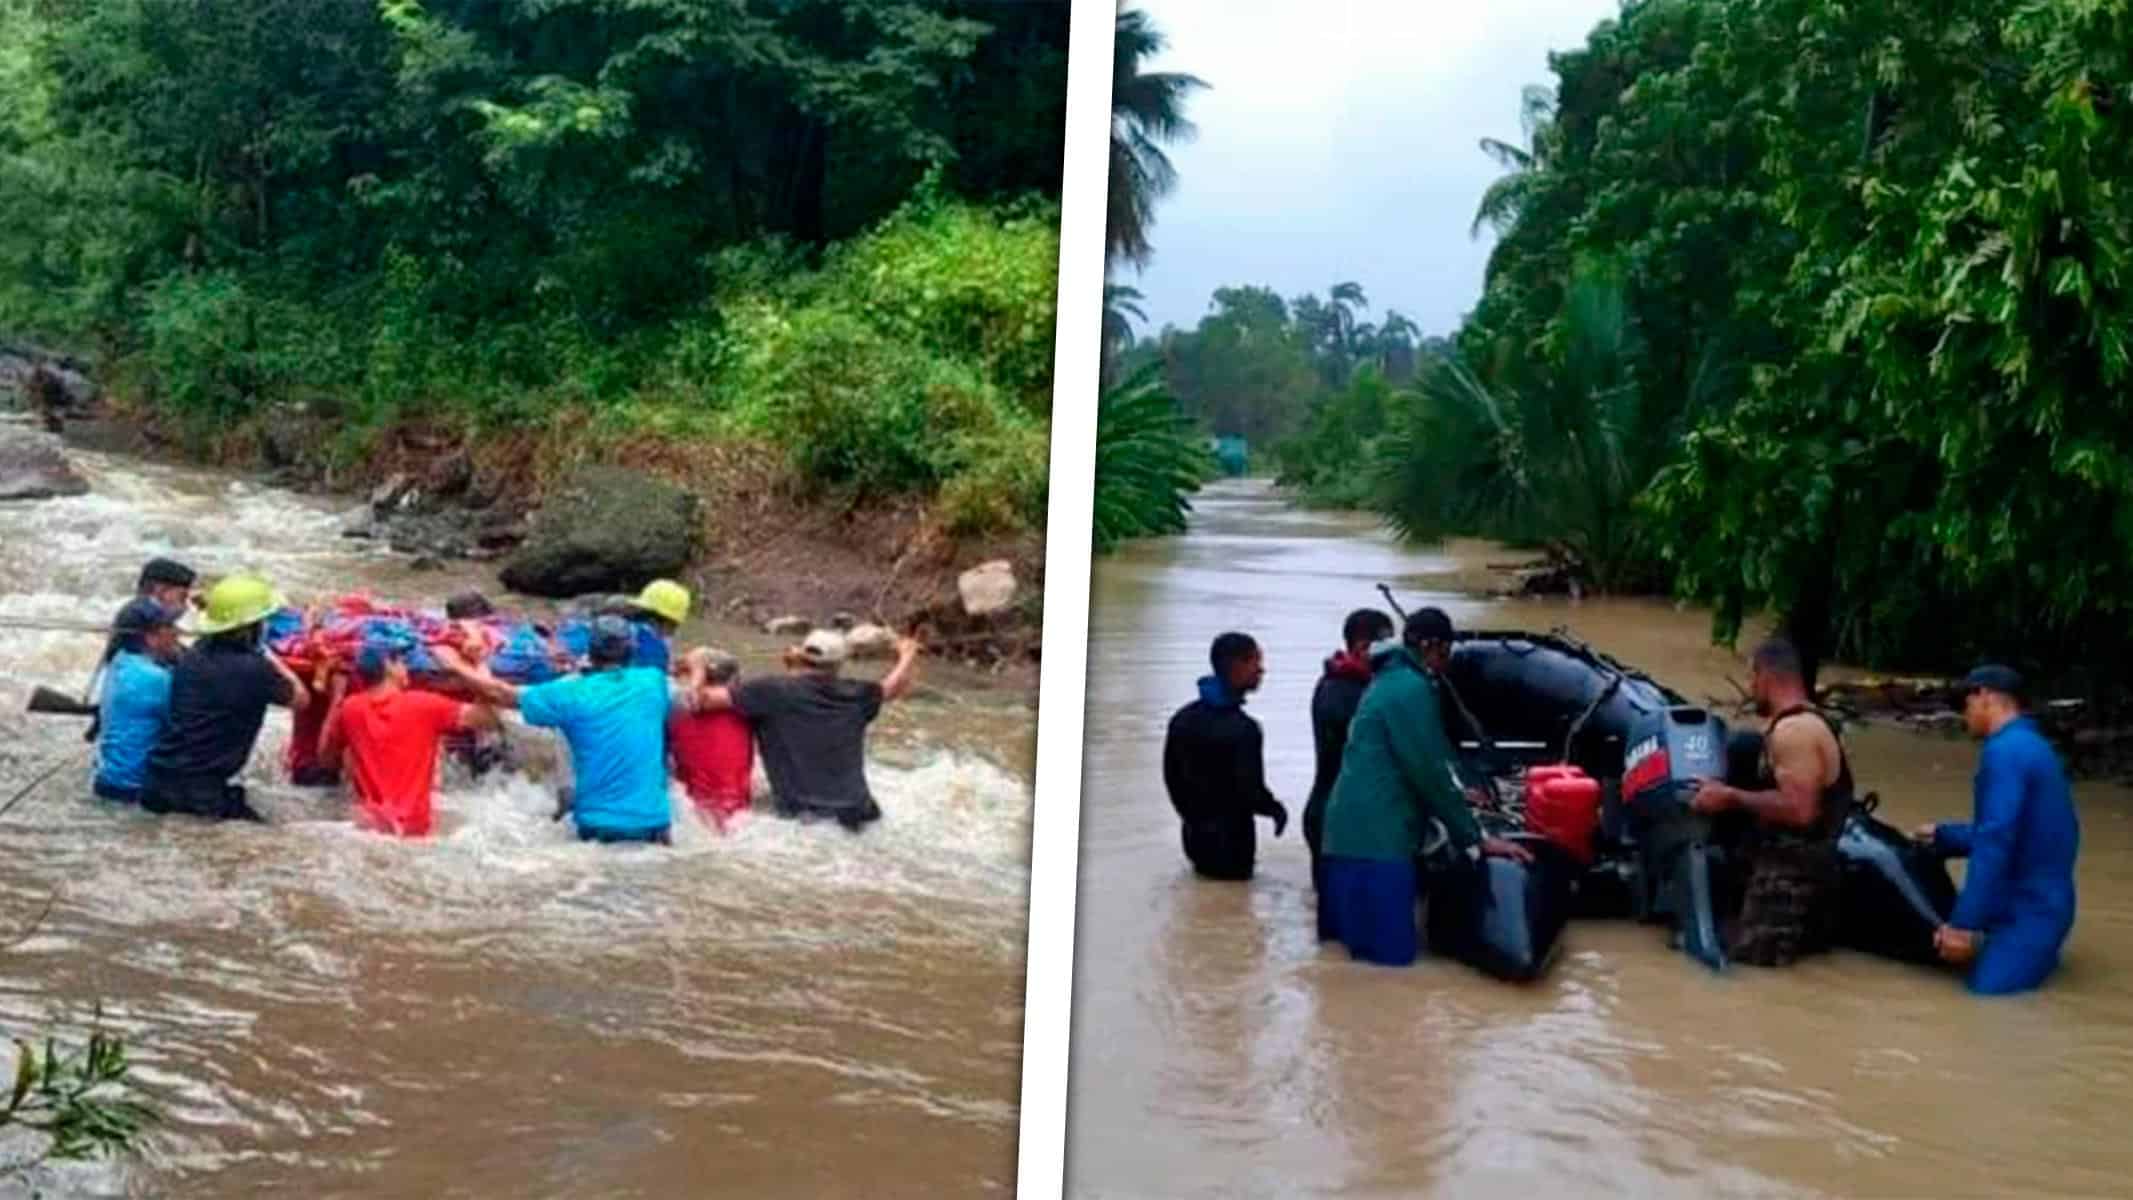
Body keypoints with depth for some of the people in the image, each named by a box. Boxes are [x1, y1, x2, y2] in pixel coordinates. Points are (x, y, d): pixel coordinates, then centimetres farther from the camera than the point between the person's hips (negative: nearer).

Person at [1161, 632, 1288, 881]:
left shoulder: (1183, 719, 2)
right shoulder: (1242, 729, -22)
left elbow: (1172, 776, 9)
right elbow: (1250, 790, -22)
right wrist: (1276, 809, -3)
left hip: (1195, 835, 7)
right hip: (1232, 840, -7)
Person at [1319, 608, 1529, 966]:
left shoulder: (1390, 680, 20)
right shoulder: (1410, 688, -11)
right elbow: (1428, 772, -13)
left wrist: (1456, 797, 42)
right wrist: (1476, 839, -6)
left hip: (1354, 832, 10)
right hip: (1377, 839, -10)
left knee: (1349, 951, 11)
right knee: (1391, 955, -11)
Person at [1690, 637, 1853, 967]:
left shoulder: (1793, 730, -19)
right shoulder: (1806, 723, 14)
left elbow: (1798, 809, -27)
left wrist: (1730, 797, -20)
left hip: (1793, 865, -10)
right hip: (1793, 859, 10)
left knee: (1749, 952, -11)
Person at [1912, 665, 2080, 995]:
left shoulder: (2004, 751, -19)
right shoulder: (2031, 746, 13)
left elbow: (1995, 842, -26)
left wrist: (1964, 923, -26)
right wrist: (1942, 835, 31)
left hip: (2029, 910, -10)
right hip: (2037, 900, 10)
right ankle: (2035, 950, 16)